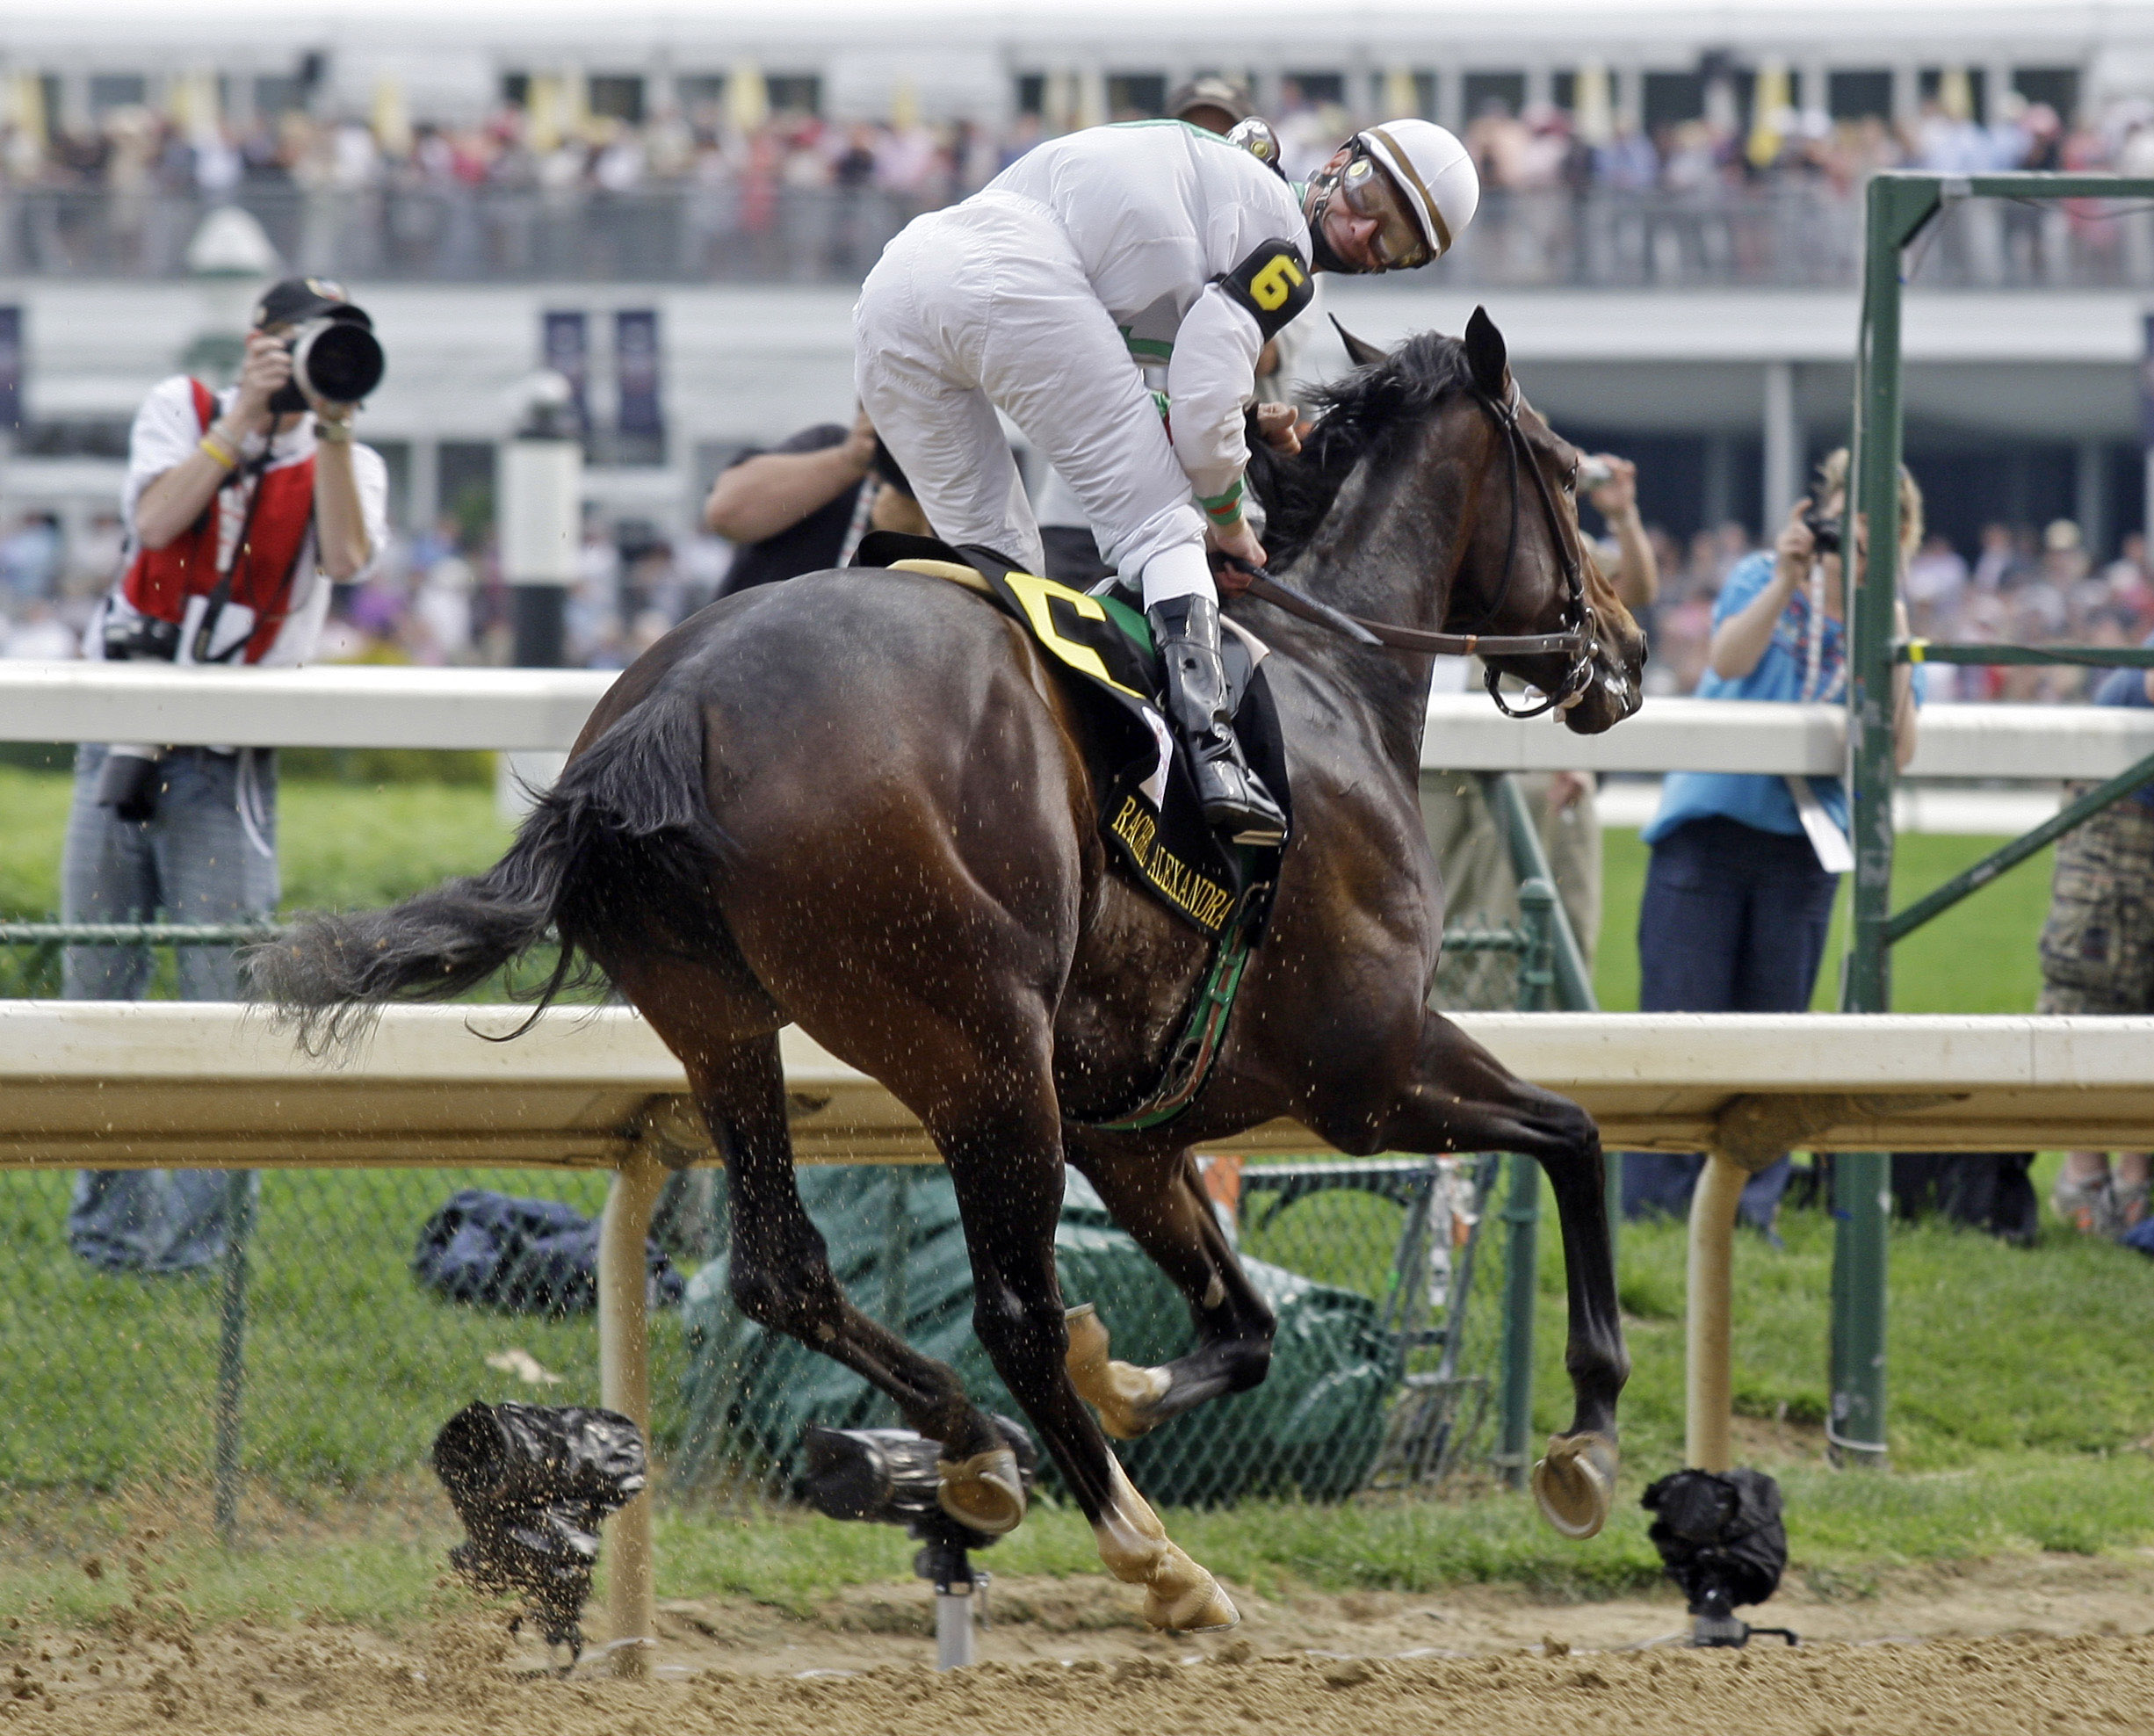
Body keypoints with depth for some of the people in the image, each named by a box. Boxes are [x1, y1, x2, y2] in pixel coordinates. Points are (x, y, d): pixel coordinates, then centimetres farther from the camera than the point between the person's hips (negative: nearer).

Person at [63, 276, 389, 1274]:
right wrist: (249, 415, -17)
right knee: (96, 978, 2)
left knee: (224, 984, -9)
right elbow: (157, 519, -13)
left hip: (230, 760, -1)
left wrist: (331, 428, -22)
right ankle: (107, 1219, 11)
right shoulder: (183, 412, 5)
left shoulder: (347, 464, 4)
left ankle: (194, 1229, -5)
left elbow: (346, 559, -17)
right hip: (122, 733, 1)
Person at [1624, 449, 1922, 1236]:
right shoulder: (1763, 581, 3)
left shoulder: (1887, 621, 8)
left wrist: (1892, 647, -15)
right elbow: (1727, 660, -17)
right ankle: (1652, 1204, -1)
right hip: (1710, 827, -3)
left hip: (1803, 847, 3)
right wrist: (1786, 581, -25)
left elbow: (1897, 751, -4)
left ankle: (1751, 1204, 8)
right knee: (1680, 1021, -4)